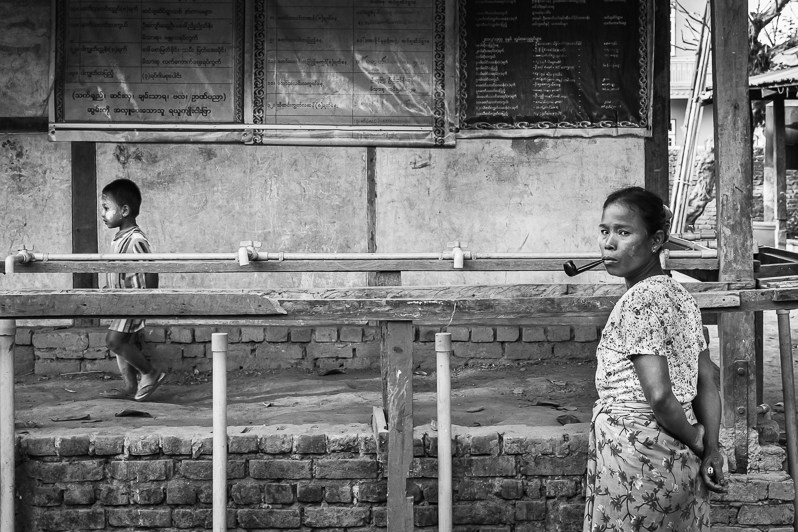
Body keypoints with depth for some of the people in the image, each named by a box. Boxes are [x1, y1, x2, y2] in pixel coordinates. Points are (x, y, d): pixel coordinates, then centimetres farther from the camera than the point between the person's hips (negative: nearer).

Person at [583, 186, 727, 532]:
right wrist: (710, 448, 5)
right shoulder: (681, 296, 9)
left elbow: (659, 394, -23)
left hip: (636, 455, -8)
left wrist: (694, 440, -8)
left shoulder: (638, 301, -18)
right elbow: (708, 384, 8)